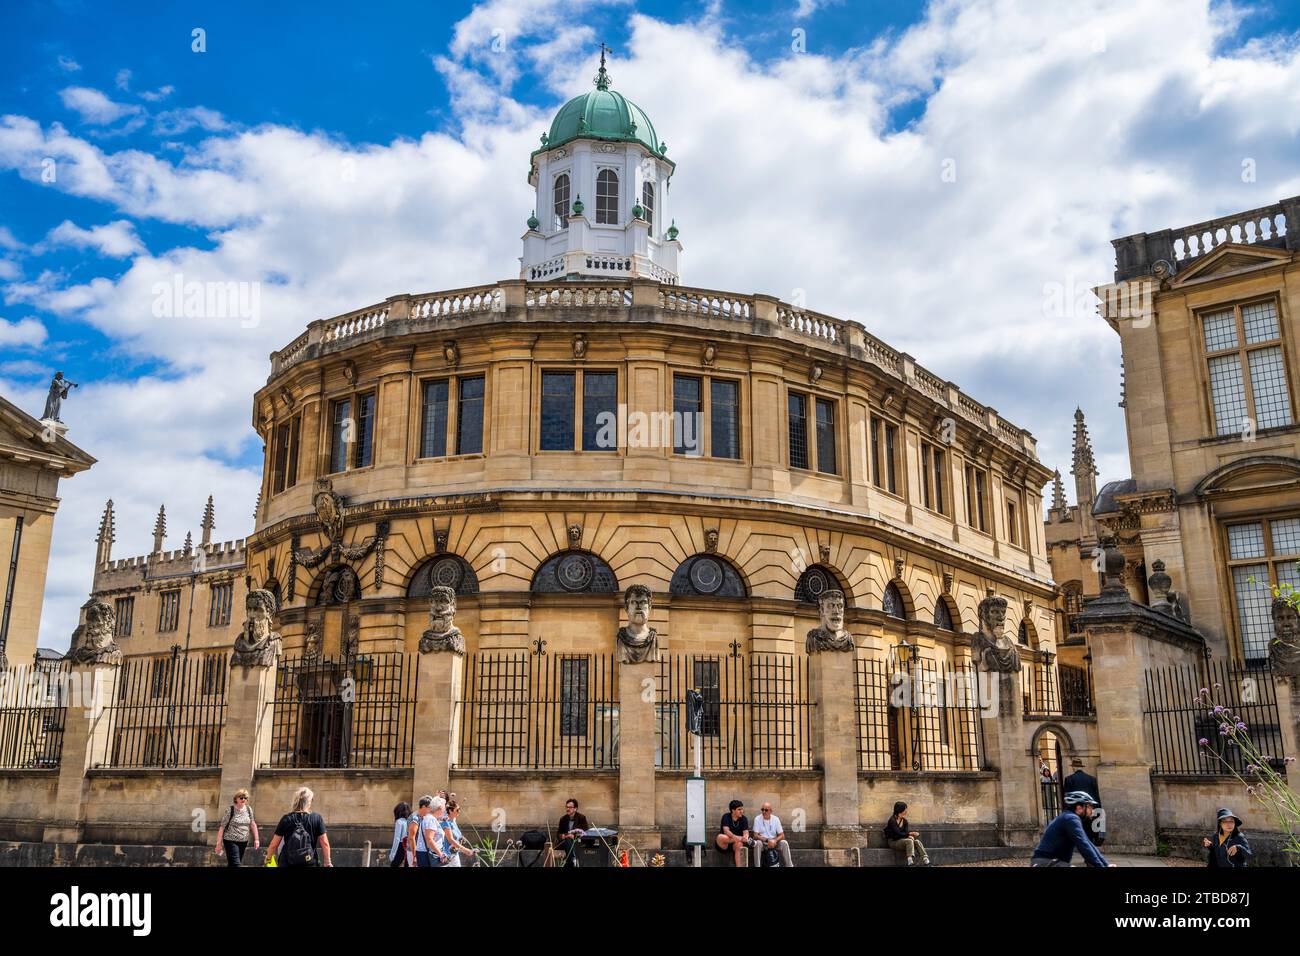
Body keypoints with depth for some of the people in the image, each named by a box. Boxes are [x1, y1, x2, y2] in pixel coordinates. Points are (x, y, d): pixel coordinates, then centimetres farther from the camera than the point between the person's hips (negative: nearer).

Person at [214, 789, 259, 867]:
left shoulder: (249, 809, 4)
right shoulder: (230, 810, -10)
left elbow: (253, 825, 11)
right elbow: (222, 827, -9)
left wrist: (256, 839, 7)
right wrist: (219, 843, -11)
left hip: (244, 842, 5)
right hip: (231, 841, -5)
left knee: (232, 864, 14)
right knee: (236, 864, -13)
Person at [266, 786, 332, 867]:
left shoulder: (286, 819, -1)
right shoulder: (317, 819, -4)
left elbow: (274, 844, 3)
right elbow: (325, 843, -3)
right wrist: (328, 863, 5)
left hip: (287, 863, 1)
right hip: (310, 863, -1)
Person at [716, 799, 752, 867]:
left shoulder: (744, 819, 0)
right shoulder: (726, 817, -10)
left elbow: (746, 832, -12)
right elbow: (726, 831, -24)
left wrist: (745, 837, -37)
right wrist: (736, 838, -40)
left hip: (734, 846, 2)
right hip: (723, 845, -2)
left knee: (739, 844, -35)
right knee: (720, 837, -37)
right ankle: (742, 839, -29)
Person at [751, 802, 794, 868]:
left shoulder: (775, 819, -2)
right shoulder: (757, 819, -7)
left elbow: (782, 835, -3)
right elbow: (756, 835, -11)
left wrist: (774, 840, -23)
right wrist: (767, 840, -25)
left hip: (774, 843, 2)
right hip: (763, 842, -2)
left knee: (784, 843, -26)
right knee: (758, 843, -34)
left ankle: (789, 865, -20)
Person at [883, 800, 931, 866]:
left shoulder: (904, 821, 9)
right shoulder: (892, 820, -13)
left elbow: (906, 832, -1)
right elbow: (898, 834, -19)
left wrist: (910, 836, -23)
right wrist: (910, 834, -21)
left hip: (901, 841, 7)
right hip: (893, 842, -7)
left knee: (917, 841, -17)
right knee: (909, 841, -31)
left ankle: (926, 862, -28)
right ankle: (910, 863, -41)